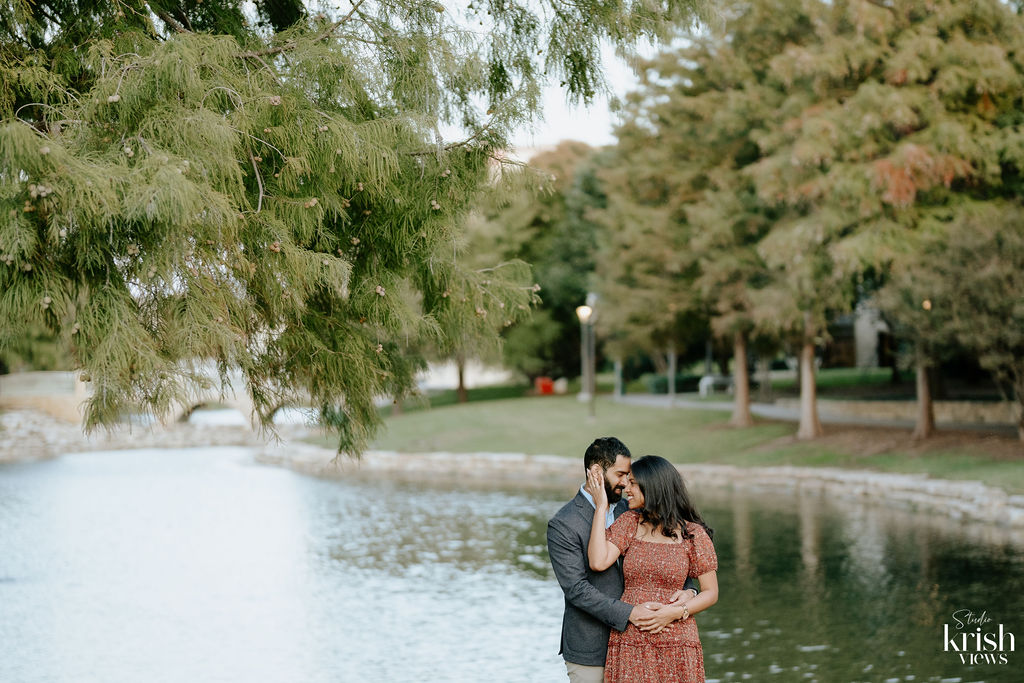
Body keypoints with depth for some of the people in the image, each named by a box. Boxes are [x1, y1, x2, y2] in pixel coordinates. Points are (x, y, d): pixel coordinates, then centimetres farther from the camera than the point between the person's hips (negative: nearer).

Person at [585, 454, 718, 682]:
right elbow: (598, 562, -9)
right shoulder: (629, 523, 6)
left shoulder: (693, 534, -1)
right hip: (629, 644, 2)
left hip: (676, 642, -2)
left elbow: (711, 593, 2)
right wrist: (601, 507, -5)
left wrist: (676, 611, -14)